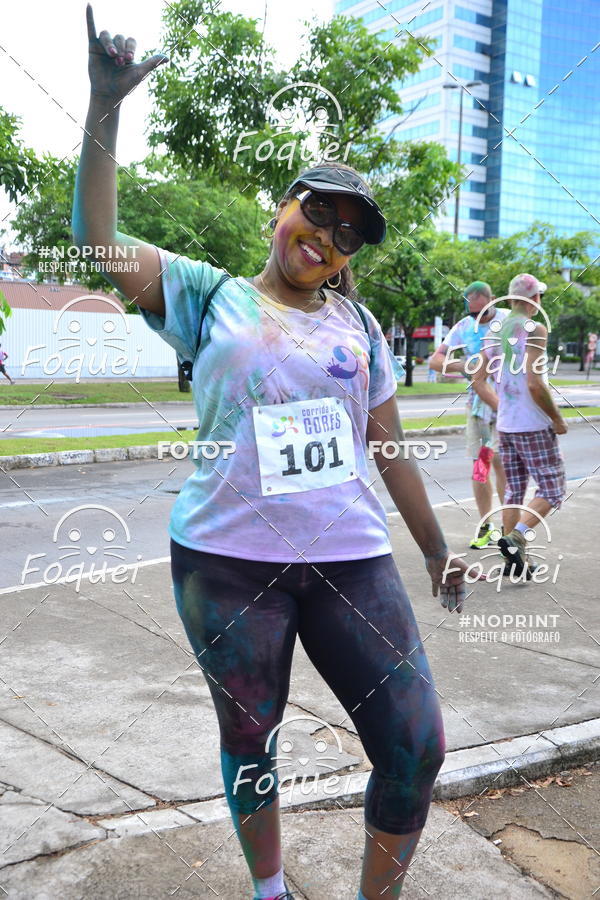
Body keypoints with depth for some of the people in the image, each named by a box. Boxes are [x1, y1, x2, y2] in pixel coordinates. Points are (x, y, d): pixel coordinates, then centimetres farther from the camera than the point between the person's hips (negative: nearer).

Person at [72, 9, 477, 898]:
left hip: (350, 558, 3)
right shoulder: (210, 298, 4)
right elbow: (99, 241, -7)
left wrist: (437, 550, 15)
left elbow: (388, 446, 13)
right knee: (249, 746, 14)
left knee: (417, 749, -1)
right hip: (228, 563, -2)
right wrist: (105, 104, -14)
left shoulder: (357, 323, 11)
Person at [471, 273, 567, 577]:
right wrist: (558, 419, -10)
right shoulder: (534, 330, -13)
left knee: (513, 492, 12)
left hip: (505, 426, 7)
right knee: (552, 491, 2)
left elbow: (479, 381, 12)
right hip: (535, 426, -7)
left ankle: (514, 560, 15)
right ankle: (515, 538, -15)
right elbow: (535, 384, -21)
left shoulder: (494, 332, 9)